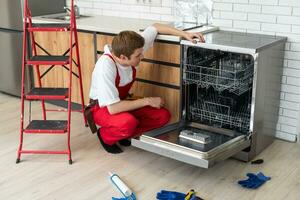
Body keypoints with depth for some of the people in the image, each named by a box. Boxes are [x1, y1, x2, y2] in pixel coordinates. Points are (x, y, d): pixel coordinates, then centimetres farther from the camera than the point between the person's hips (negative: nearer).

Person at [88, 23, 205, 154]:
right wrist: (147, 101, -28)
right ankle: (106, 135, -5)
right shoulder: (105, 66, -36)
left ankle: (123, 134, 4)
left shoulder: (131, 49, -20)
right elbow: (113, 108, -38)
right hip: (102, 107, -6)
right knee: (128, 123, -38)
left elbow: (155, 27, -3)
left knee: (163, 116, -10)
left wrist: (184, 34, -14)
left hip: (122, 101, 7)